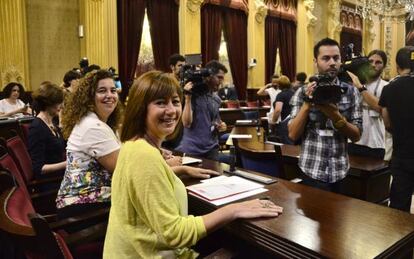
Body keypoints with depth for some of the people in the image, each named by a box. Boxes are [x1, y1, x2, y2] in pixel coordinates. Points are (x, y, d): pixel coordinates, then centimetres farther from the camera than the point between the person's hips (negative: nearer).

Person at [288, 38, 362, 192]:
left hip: (340, 172, 2)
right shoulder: (303, 92, -2)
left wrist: (336, 116, -19)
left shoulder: (351, 92, 1)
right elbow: (293, 135, -7)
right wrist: (307, 104, -18)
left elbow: (356, 135, -2)